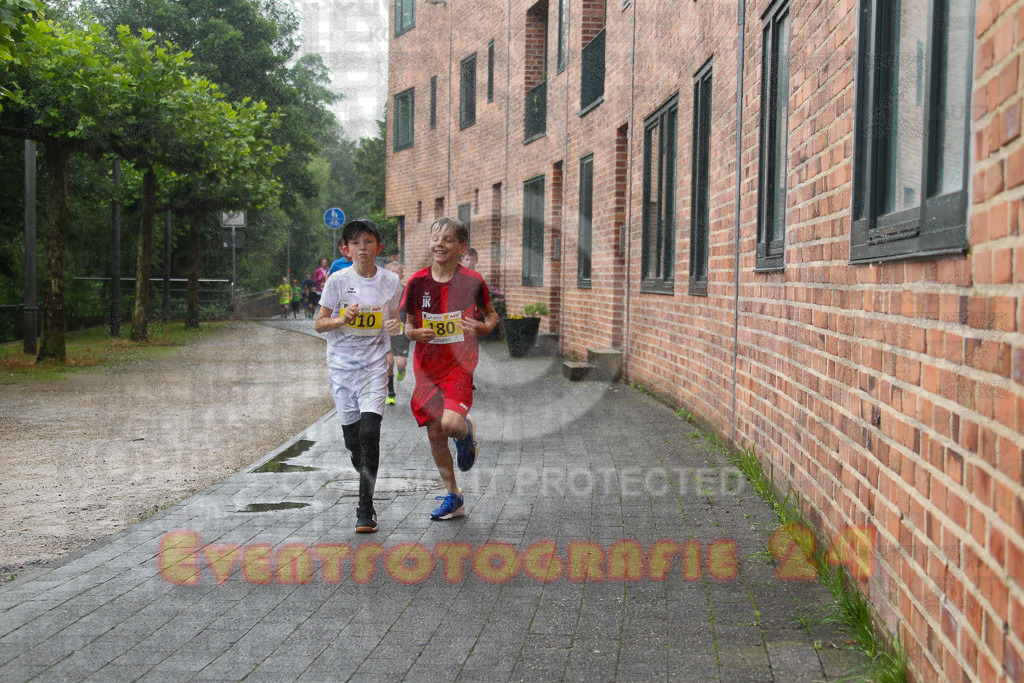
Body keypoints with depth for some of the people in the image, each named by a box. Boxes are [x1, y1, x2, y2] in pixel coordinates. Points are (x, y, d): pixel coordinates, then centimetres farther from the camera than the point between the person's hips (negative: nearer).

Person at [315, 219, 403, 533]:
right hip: (341, 364, 1)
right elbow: (319, 324, 0)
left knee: (370, 433, -16)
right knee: (352, 439, 5)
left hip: (374, 365, 0)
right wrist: (343, 319, -19)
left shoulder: (390, 282, 1)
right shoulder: (338, 281, -3)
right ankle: (367, 482, 36)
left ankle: (365, 510, -9)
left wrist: (396, 326, -8)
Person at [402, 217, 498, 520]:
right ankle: (454, 497, 23)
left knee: (451, 424, -24)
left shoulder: (472, 281, -7)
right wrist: (415, 333, -12)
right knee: (434, 433, 7)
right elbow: (409, 325, 10)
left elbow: (491, 315, 8)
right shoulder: (417, 282, -1)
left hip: (460, 365, -3)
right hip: (427, 367, 3)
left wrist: (482, 327, -14)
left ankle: (467, 432, 15)